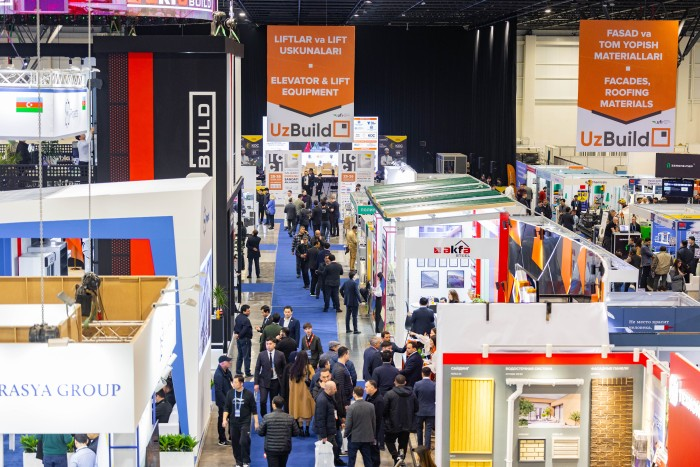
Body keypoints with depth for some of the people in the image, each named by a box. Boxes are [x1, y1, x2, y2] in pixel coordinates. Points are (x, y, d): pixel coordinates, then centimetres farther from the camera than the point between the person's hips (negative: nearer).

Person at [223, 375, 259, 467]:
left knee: (244, 441, -14)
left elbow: (254, 409, 0)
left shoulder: (248, 394, -7)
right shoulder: (230, 393, 0)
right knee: (235, 443, 6)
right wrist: (225, 419, -5)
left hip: (245, 422, -3)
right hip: (233, 422, 3)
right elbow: (226, 407, 5)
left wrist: (256, 422, 0)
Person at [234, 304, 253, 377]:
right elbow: (245, 330, -23)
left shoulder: (238, 317, 6)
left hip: (239, 339, 9)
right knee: (246, 356, -2)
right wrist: (239, 335, -8)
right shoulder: (246, 320, -22)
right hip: (245, 339, -9)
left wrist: (236, 334, 8)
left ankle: (238, 371, 20)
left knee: (240, 356, 17)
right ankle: (247, 372, 1)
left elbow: (235, 326, 13)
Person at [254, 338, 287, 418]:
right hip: (264, 381, 0)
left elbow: (284, 368, 6)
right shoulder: (261, 355, -1)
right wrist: (256, 383, -3)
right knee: (263, 401, -12)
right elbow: (257, 369, 1)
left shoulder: (280, 355, -2)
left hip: (275, 382, 0)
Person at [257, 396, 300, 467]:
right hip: (285, 449, 3)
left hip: (271, 449, -3)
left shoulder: (267, 417, -13)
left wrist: (257, 429, 16)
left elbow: (260, 432, -6)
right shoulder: (289, 418, -6)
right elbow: (296, 433, 1)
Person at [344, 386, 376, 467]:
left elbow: (348, 424, -13)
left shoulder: (351, 407, -17)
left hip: (354, 438, -3)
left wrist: (346, 434, 5)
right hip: (367, 438, 3)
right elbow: (374, 422, 2)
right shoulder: (371, 406, -6)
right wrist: (373, 436, 14)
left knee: (351, 460, 10)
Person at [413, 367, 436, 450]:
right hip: (431, 411, 0)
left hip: (420, 411, 0)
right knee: (428, 430, 3)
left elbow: (414, 398, -2)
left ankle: (420, 446, 24)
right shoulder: (434, 385, -10)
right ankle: (427, 447, -1)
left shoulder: (417, 384, -11)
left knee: (419, 428, 18)